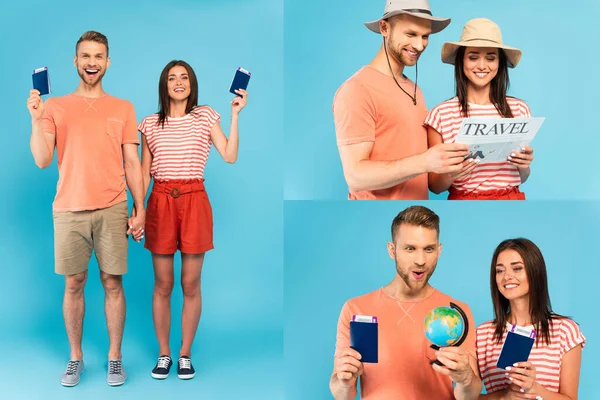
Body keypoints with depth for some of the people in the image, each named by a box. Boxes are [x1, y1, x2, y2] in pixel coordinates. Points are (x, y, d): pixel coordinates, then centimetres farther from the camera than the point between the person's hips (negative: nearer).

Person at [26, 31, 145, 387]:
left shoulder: (123, 109, 8)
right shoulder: (55, 107, 6)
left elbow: (132, 163, 6)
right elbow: (42, 160, -1)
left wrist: (140, 208, 0)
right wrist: (36, 119, -13)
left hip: (112, 210, 0)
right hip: (69, 210, 0)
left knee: (113, 283, 3)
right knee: (73, 284, 6)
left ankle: (115, 357, 16)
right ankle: (76, 357, 21)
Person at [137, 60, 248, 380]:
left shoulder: (205, 116, 6)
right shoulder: (151, 123, 8)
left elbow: (230, 156, -5)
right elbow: (144, 173, 9)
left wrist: (235, 115, -7)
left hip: (194, 200, -1)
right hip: (160, 201, 1)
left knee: (191, 284, 4)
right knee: (162, 285, 5)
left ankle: (185, 354, 18)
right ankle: (164, 354, 19)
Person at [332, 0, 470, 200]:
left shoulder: (414, 89, 7)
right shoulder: (357, 90, -17)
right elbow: (356, 177, -22)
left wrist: (451, 163, -5)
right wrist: (425, 162, -32)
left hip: (417, 198, 7)